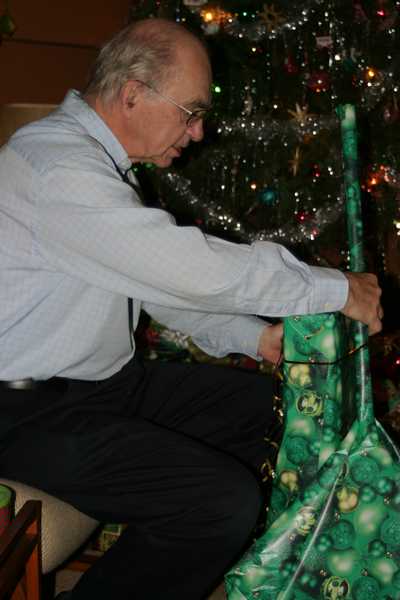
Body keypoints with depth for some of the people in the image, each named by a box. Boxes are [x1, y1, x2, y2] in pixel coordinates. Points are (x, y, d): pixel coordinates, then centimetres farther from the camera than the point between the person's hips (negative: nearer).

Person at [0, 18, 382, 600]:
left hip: (105, 378, 10)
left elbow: (161, 280, 15)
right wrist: (337, 290, -17)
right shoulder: (58, 167, -23)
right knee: (227, 503, -21)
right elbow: (193, 268, -28)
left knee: (252, 397, 14)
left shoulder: (94, 159, 10)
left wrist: (254, 336, 4)